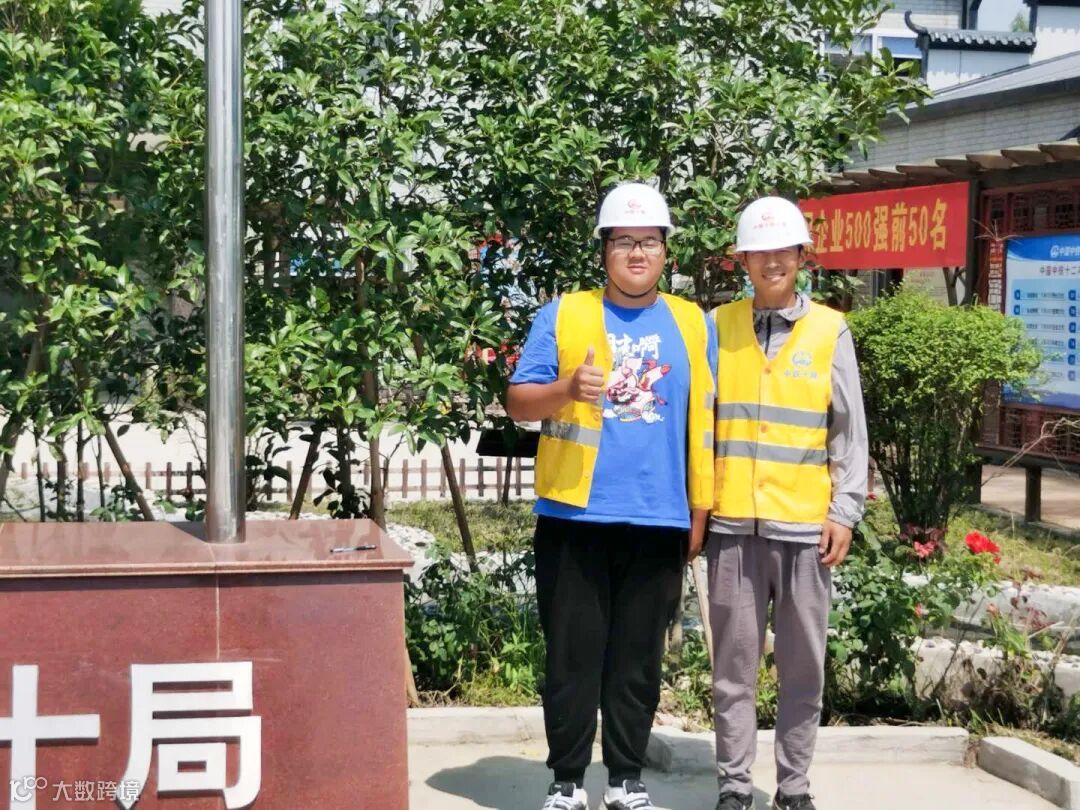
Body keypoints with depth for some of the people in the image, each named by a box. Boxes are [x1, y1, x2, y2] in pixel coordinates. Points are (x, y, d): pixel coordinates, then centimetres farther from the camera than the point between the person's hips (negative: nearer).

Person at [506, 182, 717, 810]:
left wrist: (700, 510, 9)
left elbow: (701, 425, 11)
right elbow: (518, 401, -2)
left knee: (638, 659, 9)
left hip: (659, 521, 2)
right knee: (573, 655, 3)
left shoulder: (693, 324, 9)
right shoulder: (563, 315, 3)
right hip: (575, 517, -1)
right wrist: (567, 388, -22)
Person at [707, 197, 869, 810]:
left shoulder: (831, 330, 3)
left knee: (803, 664, 6)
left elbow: (850, 431, 4)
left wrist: (845, 512, -2)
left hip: (804, 525, 0)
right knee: (735, 662, 5)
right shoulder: (718, 327, 5)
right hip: (732, 523, 1)